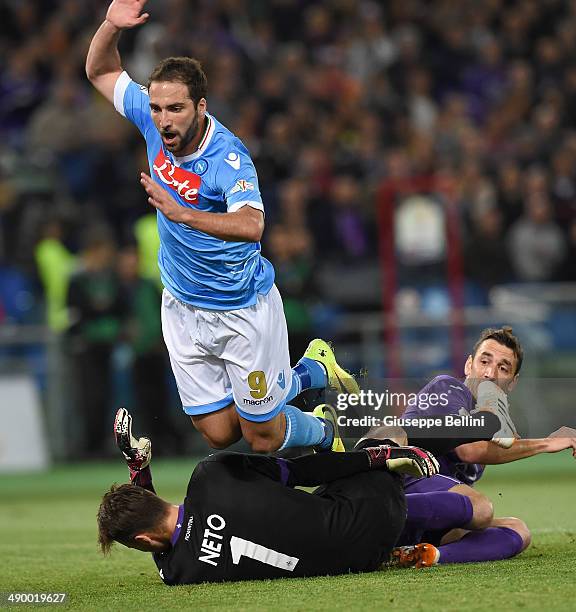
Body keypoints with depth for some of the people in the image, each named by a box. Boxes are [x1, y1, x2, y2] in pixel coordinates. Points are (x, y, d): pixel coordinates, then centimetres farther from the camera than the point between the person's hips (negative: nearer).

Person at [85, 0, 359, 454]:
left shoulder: (228, 156, -28)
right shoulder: (153, 118, -10)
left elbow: (251, 225, -45)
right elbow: (101, 71, 4)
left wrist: (181, 213, -58)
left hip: (242, 310, -6)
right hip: (184, 309, 6)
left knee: (262, 437, 4)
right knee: (218, 432, 11)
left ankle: (324, 431, 40)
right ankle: (312, 371, 37)